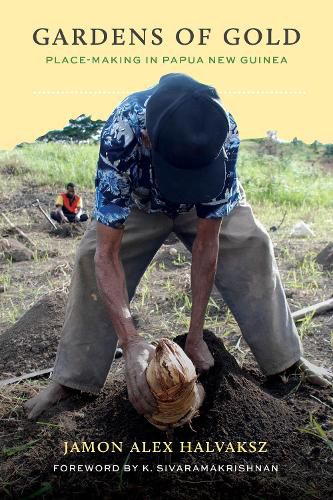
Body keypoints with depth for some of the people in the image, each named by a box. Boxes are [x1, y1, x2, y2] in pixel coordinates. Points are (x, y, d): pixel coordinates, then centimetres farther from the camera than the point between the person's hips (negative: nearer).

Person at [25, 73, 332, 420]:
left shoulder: (224, 134, -40)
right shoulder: (121, 134, -44)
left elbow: (206, 242, -32)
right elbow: (107, 254, -41)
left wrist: (195, 337, -29)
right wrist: (130, 343, -49)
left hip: (210, 203, 1)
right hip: (136, 201, 0)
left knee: (252, 248, -16)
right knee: (91, 259, -17)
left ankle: (286, 359, 1)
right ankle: (71, 378, -3)